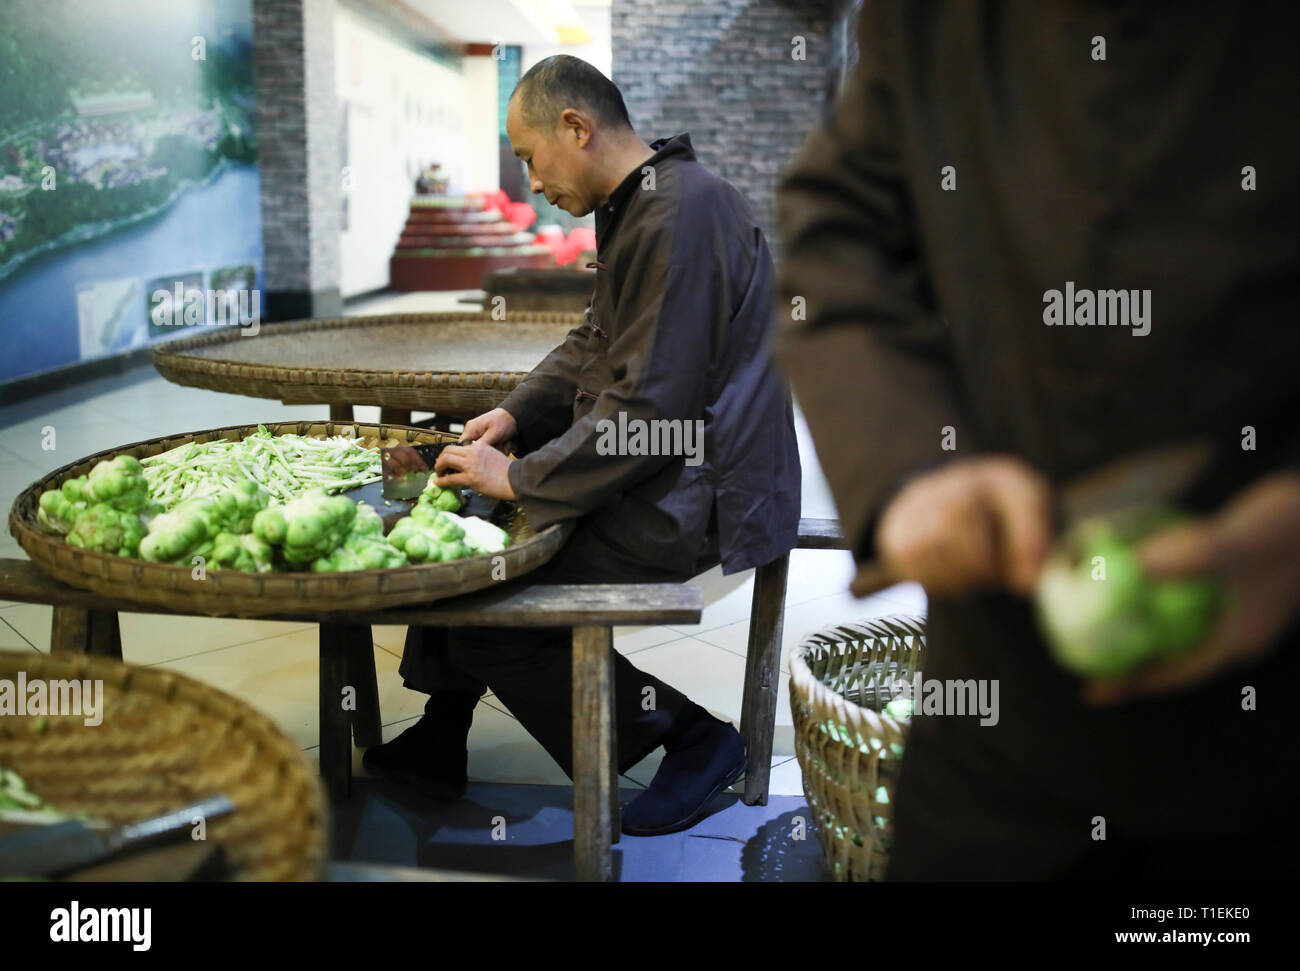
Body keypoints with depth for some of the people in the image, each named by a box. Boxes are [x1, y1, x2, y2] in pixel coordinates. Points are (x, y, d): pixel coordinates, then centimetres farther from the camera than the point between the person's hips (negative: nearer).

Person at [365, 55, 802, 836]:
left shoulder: (678, 216, -22)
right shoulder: (639, 205, 12)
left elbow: (652, 409, -25)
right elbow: (596, 346, 23)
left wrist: (520, 477, -17)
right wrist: (516, 414, 9)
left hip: (696, 494, -11)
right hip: (654, 470, 11)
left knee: (488, 620, -12)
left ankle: (693, 739, 0)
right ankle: (436, 746, 24)